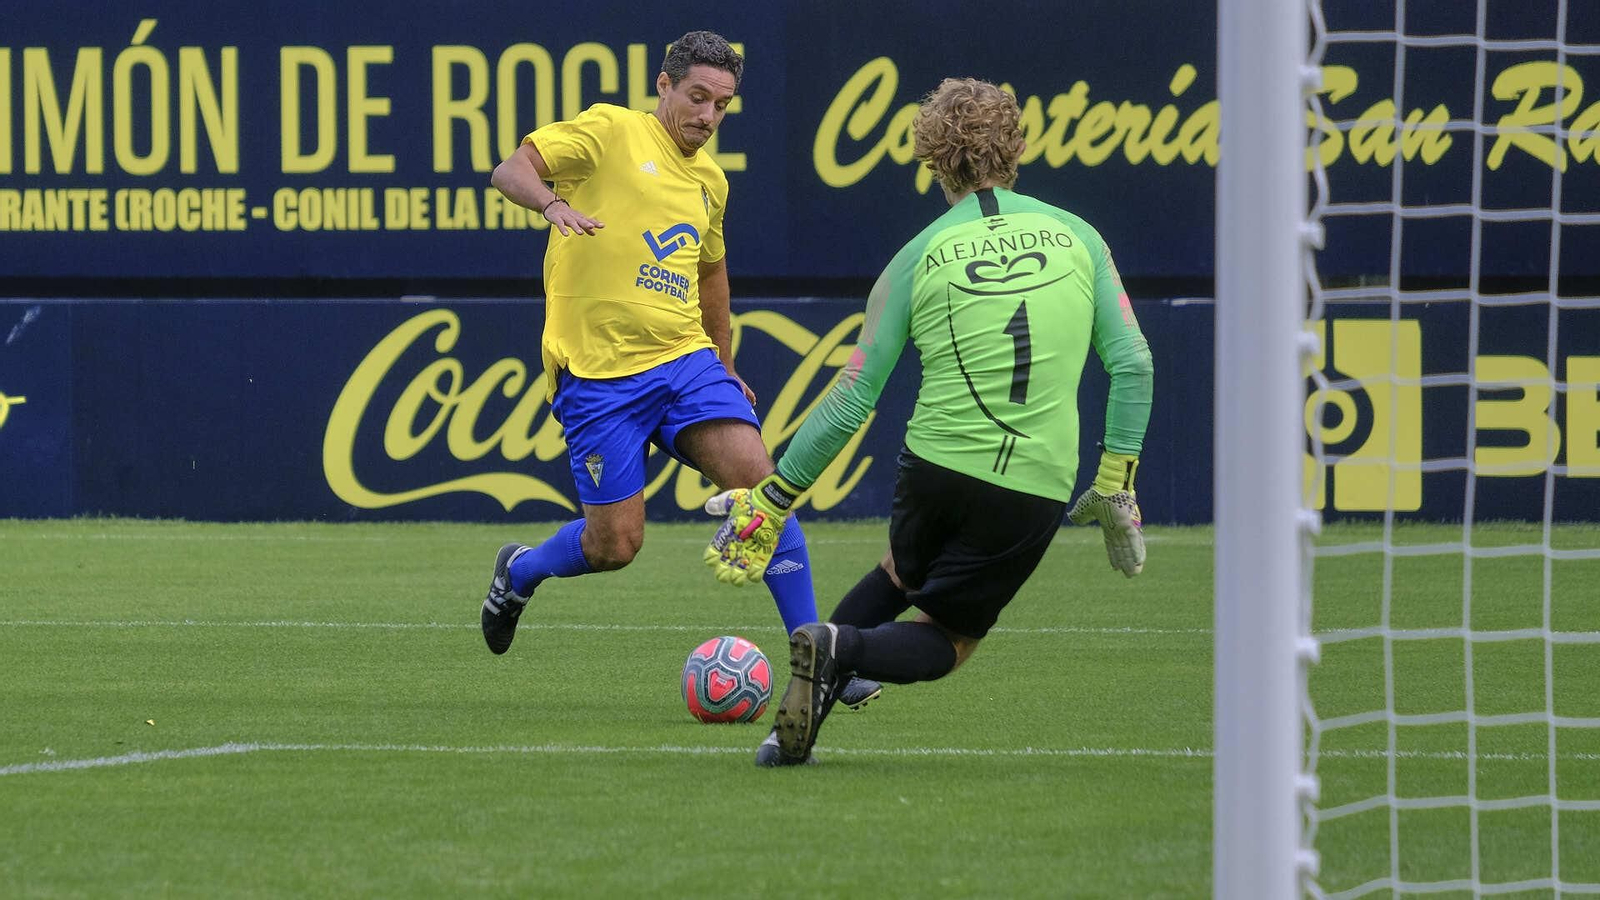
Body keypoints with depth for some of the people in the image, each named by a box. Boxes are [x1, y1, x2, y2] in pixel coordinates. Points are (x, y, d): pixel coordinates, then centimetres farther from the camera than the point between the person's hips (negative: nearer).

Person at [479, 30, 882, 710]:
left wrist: (726, 366, 35)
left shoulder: (710, 181, 17)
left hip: (685, 360, 5)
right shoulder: (612, 131, -2)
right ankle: (519, 571, 27)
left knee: (759, 481, -16)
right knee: (615, 545, -7)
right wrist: (552, 203, -32)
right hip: (598, 372, -5)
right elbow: (511, 170, -10)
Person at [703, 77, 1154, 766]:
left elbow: (851, 401, 1)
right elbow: (1131, 362, 0)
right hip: (1034, 493, -1)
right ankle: (846, 650, -17)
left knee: (902, 574, 32)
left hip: (937, 469, 1)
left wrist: (772, 499, 9)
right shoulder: (1075, 237, 4)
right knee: (945, 640, 14)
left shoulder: (918, 258, 1)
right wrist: (1117, 480, 8)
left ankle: (825, 677, 10)